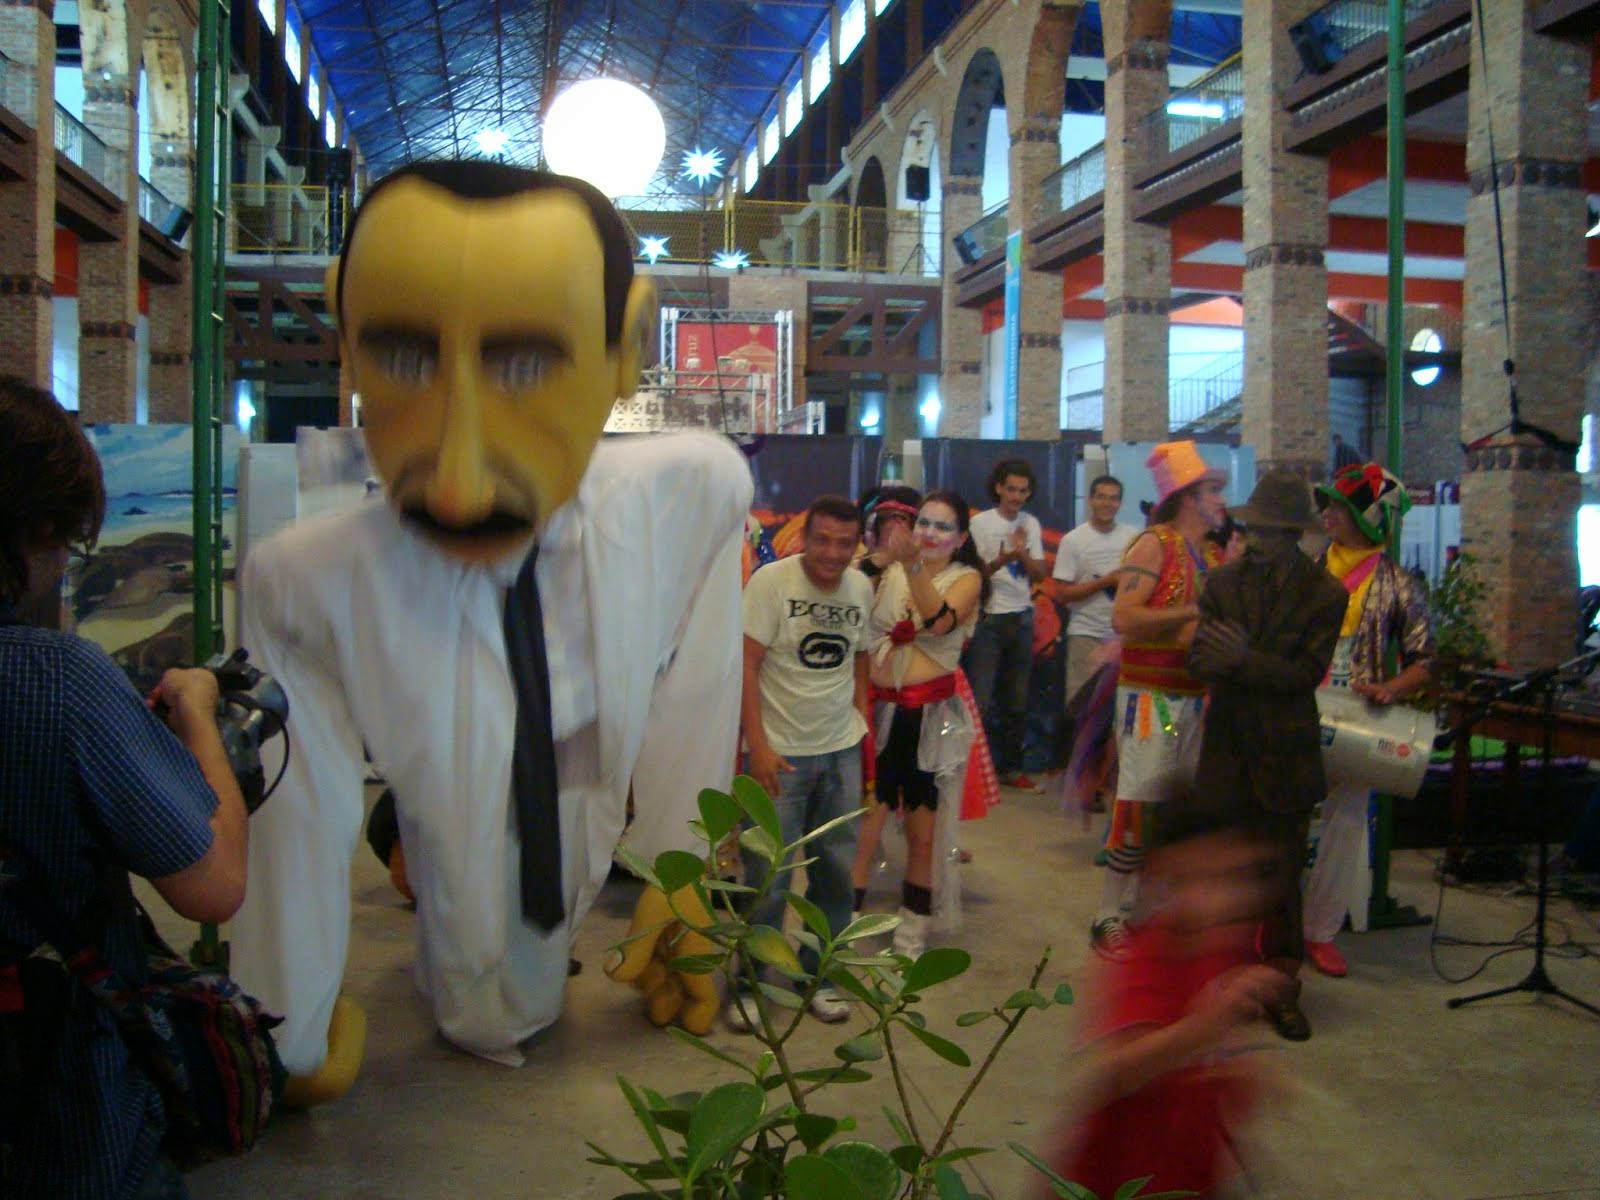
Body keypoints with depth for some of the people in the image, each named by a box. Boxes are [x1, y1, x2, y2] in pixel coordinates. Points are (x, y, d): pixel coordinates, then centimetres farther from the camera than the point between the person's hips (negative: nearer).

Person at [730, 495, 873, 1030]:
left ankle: (818, 977, 28)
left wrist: (862, 721, 7)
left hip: (841, 750, 5)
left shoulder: (861, 588, 5)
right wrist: (758, 746, -17)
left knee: (836, 871, 11)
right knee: (768, 879, -1)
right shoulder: (771, 581, -12)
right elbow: (745, 665, -13)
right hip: (781, 751, -5)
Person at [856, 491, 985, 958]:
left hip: (932, 718, -1)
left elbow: (941, 621, -22)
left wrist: (913, 565, -33)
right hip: (880, 710, 1)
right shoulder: (889, 572, 7)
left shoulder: (966, 578, 0)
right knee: (861, 828, -3)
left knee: (923, 834, 9)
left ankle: (911, 938, 24)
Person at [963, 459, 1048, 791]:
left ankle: (1010, 768, 20)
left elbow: (1039, 575, 6)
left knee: (1017, 700, 10)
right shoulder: (981, 523, -5)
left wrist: (1023, 554, -13)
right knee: (980, 699, -8)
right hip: (989, 619, -5)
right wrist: (1001, 560, -26)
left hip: (1022, 618, 5)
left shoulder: (1031, 524, 8)